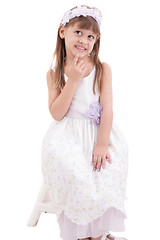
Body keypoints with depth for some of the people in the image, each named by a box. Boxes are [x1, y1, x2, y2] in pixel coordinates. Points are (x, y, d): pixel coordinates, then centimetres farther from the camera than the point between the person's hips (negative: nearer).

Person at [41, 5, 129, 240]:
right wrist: (73, 80, -14)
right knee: (68, 168, -28)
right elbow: (57, 114, -6)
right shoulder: (54, 73, 4)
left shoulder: (103, 69, 3)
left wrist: (102, 144, -18)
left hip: (99, 131, 0)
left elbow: (107, 109, -5)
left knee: (106, 166, -27)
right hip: (68, 135, 0)